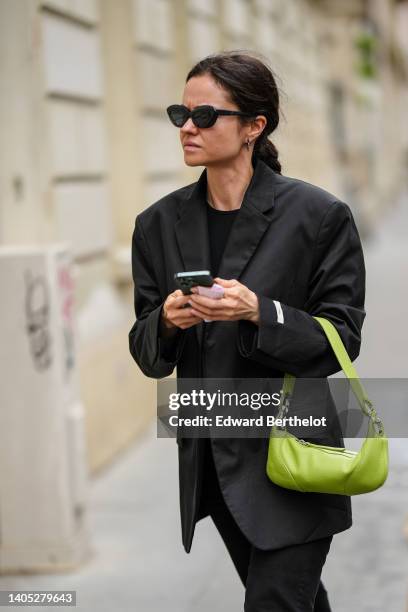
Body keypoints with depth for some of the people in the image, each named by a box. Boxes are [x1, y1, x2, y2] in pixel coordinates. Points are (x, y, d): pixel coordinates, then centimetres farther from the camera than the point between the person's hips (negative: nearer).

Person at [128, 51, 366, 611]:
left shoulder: (319, 216, -11)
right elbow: (148, 354, 5)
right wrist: (167, 322, -18)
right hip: (210, 458, 5)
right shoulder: (160, 224, 2)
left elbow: (342, 338, -10)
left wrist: (259, 313, -26)